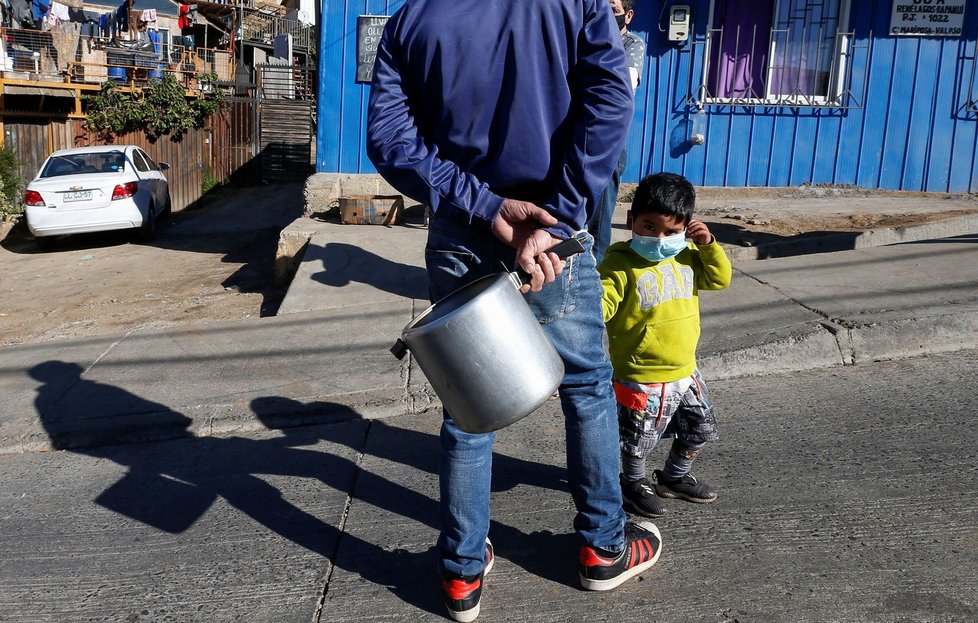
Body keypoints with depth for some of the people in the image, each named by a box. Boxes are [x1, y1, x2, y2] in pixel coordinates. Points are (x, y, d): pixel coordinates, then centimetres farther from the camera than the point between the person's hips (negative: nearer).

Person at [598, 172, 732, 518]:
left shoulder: (687, 256, 3)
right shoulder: (619, 264, -20)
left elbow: (720, 279, 9)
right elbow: (601, 305, -25)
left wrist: (709, 245, -5)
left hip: (686, 371, 7)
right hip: (642, 379, -7)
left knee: (700, 429, 23)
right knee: (639, 441, 10)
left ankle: (674, 477, 46)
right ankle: (634, 483, 39)